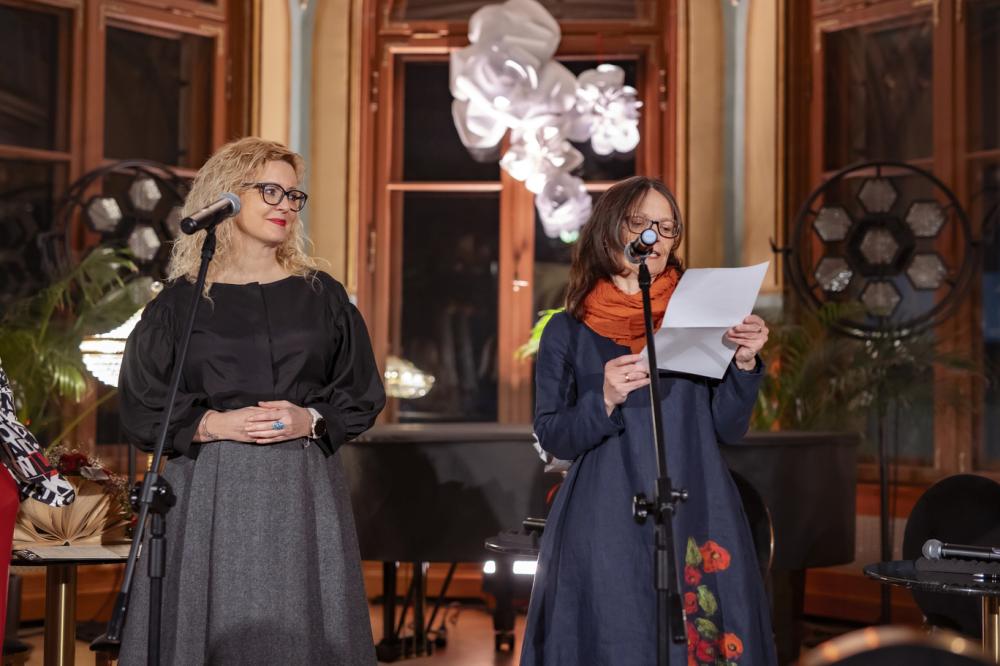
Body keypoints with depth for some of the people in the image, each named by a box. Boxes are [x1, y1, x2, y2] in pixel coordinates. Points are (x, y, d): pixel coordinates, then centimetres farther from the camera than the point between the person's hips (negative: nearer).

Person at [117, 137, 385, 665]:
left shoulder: (322, 295, 9)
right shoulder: (180, 301, 4)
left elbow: (362, 395, 11)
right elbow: (141, 409, 4)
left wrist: (311, 421, -7)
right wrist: (214, 424, -11)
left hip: (303, 492, 1)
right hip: (209, 492, -1)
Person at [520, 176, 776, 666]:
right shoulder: (569, 331, 3)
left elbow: (729, 429, 5)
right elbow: (553, 437, -1)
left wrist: (744, 363, -11)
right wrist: (604, 400, -17)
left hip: (696, 518, 2)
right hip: (607, 527, -2)